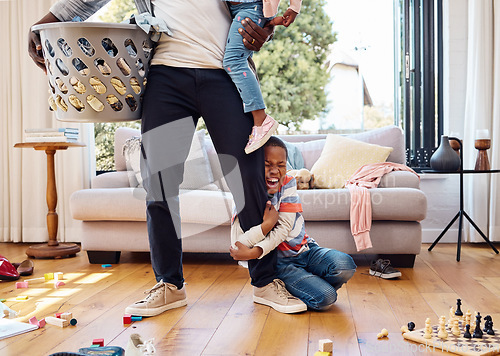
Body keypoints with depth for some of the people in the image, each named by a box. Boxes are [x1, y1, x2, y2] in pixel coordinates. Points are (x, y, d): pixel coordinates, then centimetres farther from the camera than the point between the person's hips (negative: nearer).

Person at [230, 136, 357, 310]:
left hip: (306, 250, 4)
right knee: (325, 298, -23)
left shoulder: (288, 183, -2)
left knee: (345, 265, -24)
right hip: (281, 263, -4)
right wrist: (268, 222, -21)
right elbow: (238, 246, -20)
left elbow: (284, 228, -12)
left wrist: (255, 252, -25)